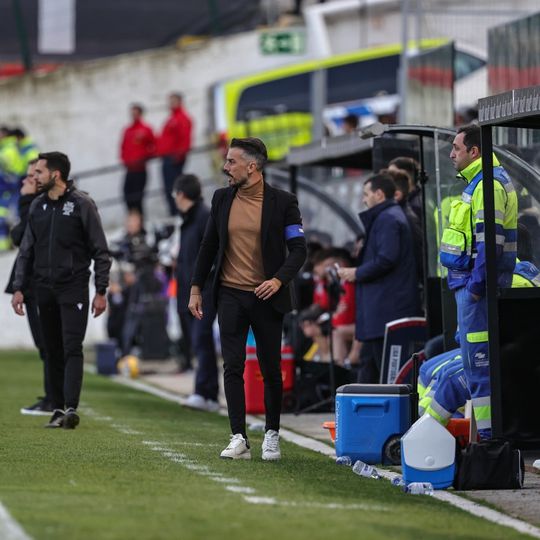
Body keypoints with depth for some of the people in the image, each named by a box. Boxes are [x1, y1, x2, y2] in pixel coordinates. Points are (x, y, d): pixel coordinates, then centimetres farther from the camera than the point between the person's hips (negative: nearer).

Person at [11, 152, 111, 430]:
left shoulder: (81, 204, -5)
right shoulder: (37, 206, 10)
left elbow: (100, 251, -4)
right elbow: (26, 251, 15)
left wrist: (101, 291, -8)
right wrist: (18, 288, 8)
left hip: (73, 288, -5)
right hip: (45, 289, 5)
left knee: (72, 349, -12)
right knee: (53, 352, 7)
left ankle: (71, 408, -18)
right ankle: (58, 409, 11)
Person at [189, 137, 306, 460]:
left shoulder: (282, 202, -4)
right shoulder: (222, 199, 7)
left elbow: (299, 249, -4)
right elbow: (209, 245, 14)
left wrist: (279, 279, -19)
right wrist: (196, 288, 10)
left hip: (266, 297, -3)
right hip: (230, 296, 3)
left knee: (271, 370, 5)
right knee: (233, 368, -4)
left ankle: (272, 435, 19)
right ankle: (239, 439, -4)